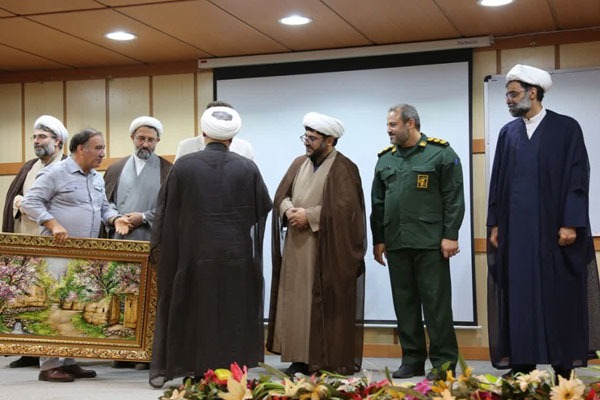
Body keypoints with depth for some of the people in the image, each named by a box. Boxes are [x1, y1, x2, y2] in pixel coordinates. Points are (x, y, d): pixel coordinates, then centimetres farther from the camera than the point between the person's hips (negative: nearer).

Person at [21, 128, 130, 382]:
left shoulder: (97, 179, 18)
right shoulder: (55, 173, -6)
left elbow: (103, 208, 24)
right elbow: (30, 202, -10)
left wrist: (115, 219, 2)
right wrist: (54, 224, -21)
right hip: (58, 250, -8)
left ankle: (69, 361, 14)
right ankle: (49, 366, -3)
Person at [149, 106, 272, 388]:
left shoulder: (183, 166, -4)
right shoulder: (248, 168, -3)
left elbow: (165, 210, 1)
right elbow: (264, 208, 6)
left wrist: (158, 247, 12)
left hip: (192, 254, 0)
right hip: (236, 257, 0)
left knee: (193, 312, 11)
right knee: (232, 315, 10)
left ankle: (197, 371, 16)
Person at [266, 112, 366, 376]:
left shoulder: (343, 169, -7)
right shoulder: (299, 164, 14)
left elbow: (344, 207, -16)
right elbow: (281, 194, 12)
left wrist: (309, 215, -16)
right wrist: (289, 210, -10)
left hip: (326, 250, -6)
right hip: (297, 248, 6)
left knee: (325, 305, -2)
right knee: (296, 301, 5)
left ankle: (329, 361, 5)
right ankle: (301, 358, 11)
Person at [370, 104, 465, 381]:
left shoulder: (440, 153, -1)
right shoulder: (385, 158, 15)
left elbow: (453, 198, -5)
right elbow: (378, 203, 17)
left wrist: (450, 235, -10)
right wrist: (378, 240, 13)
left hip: (430, 242, -5)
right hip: (396, 243, 5)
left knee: (436, 303, -3)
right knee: (404, 304, 8)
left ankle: (443, 361, 4)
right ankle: (412, 360, 15)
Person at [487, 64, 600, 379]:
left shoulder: (566, 128, -1)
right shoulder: (507, 132, 11)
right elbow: (497, 181, 12)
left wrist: (570, 223, -12)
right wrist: (495, 223, 7)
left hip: (554, 227, -3)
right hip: (516, 228, 4)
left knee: (559, 296, 2)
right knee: (519, 296, 3)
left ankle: (563, 366, 8)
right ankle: (523, 363, 8)